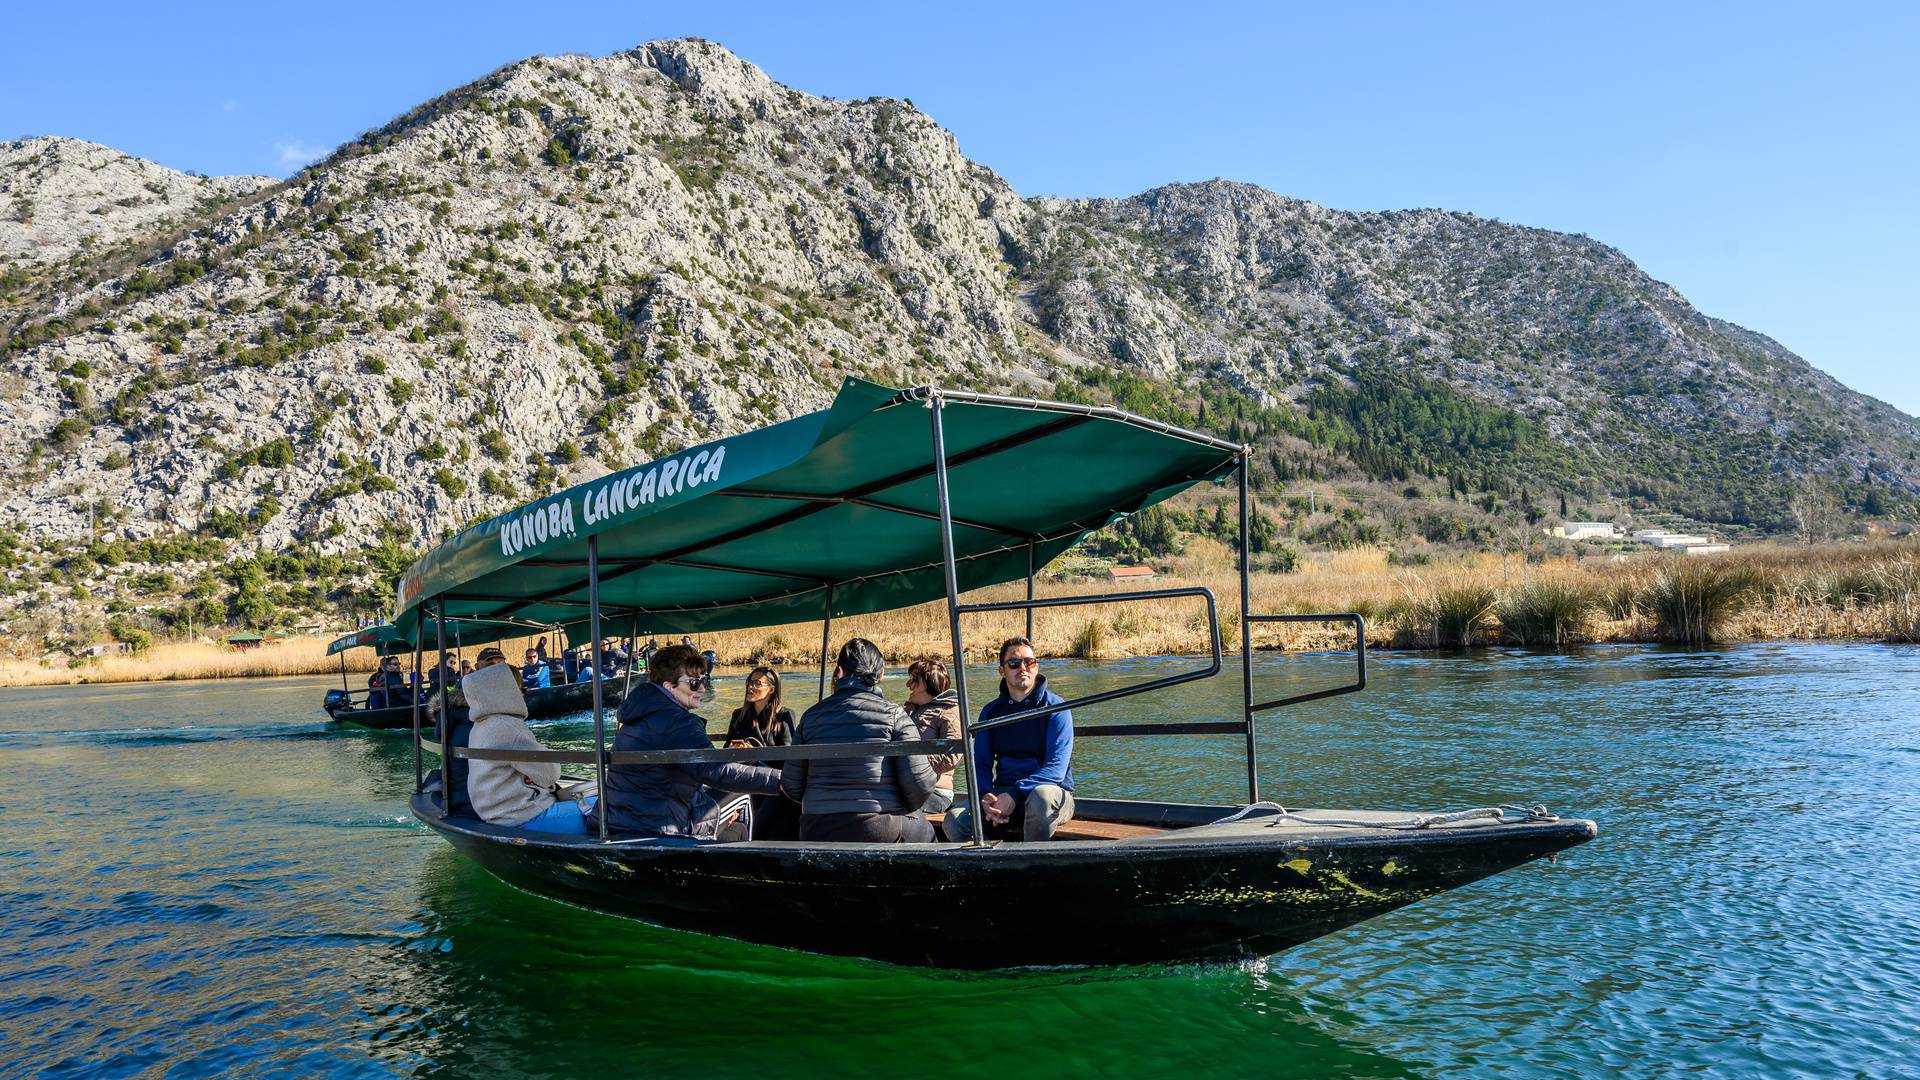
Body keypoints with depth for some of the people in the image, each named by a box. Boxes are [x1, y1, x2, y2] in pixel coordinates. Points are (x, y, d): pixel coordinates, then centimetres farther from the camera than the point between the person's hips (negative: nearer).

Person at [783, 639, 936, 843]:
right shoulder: (893, 714, -5)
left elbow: (790, 784, 6)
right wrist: (903, 809, 10)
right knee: (926, 831, 26)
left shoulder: (812, 715, 5)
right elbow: (920, 783, -11)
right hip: (882, 833, -4)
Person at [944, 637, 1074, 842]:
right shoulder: (990, 711, 11)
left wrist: (1015, 794, -25)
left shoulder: (1055, 708, -3)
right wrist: (986, 797, -15)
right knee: (955, 819, -24)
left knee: (1041, 795, -40)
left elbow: (1056, 768, -13)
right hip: (1003, 794, 3)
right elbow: (980, 764, 8)